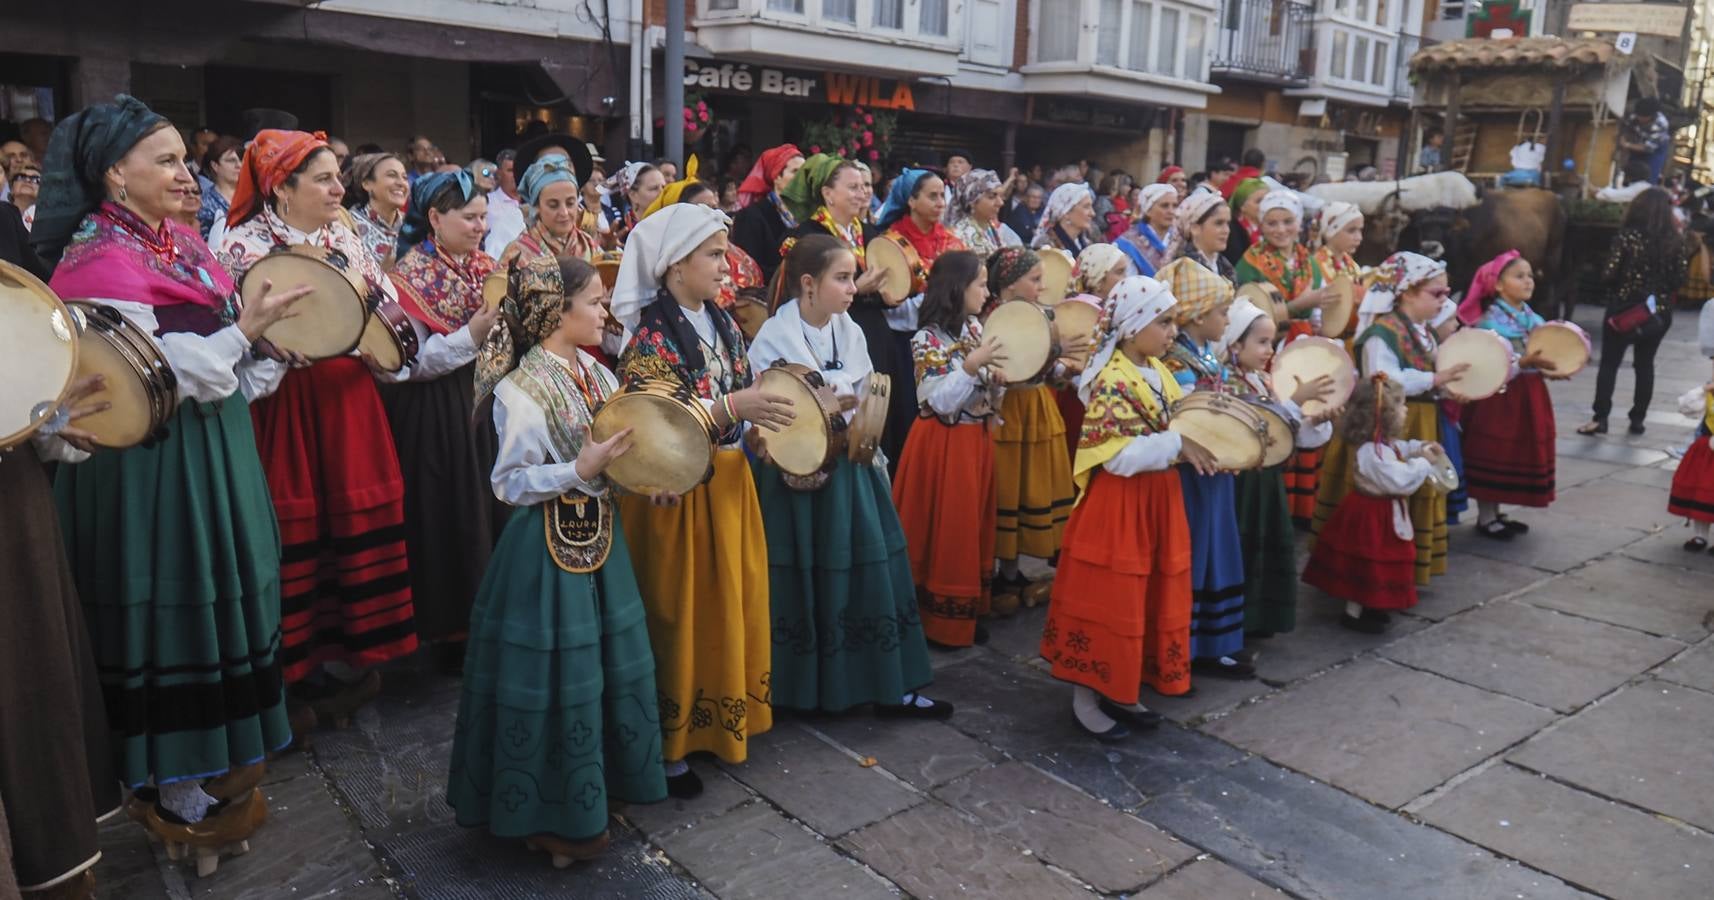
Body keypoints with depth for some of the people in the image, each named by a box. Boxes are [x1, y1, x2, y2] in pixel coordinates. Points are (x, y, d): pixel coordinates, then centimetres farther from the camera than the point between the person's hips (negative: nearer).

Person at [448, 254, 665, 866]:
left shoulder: (596, 372, 4)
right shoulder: (522, 389, -18)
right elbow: (510, 483, -18)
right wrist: (580, 470, -27)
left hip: (599, 534, 8)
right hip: (548, 545, -8)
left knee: (607, 662, 17)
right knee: (557, 675, 3)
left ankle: (600, 781, 36)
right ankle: (548, 814, 21)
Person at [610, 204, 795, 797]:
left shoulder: (723, 324, 8)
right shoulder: (650, 337, -16)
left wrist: (766, 416, 0)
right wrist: (733, 406, -30)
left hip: (729, 485, 8)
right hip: (676, 495, -8)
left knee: (733, 603, 16)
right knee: (681, 615, 3)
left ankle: (725, 718, 34)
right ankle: (669, 743, 18)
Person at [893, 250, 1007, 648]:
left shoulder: (975, 329, 7)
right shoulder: (928, 339, -15)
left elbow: (988, 394, 12)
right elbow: (939, 402, -21)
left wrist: (1000, 377, -8)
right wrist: (971, 365, -28)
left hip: (977, 441, 8)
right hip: (942, 446, -8)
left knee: (974, 527, 14)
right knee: (945, 530, 0)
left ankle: (969, 613, 26)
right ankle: (940, 620, 13)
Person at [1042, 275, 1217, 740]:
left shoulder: (1158, 371, 9)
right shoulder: (1111, 381, -19)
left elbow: (1178, 424, 18)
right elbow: (1118, 455, -24)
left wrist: (1203, 446, 0)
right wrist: (1177, 445, -22)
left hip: (1157, 502, 9)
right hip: (1116, 506, -9)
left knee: (1149, 601, 15)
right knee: (1107, 601, 0)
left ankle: (1119, 692, 28)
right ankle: (1085, 698, 15)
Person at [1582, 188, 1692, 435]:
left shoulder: (1627, 237, -11)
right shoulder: (1677, 242, -3)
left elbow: (1608, 275, -13)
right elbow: (1679, 280, -2)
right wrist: (1661, 287, 16)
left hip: (1624, 309, -3)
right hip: (1658, 312, 3)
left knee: (1609, 364, 4)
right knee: (1645, 365, 13)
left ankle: (1600, 418, -1)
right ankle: (1637, 419, 15)